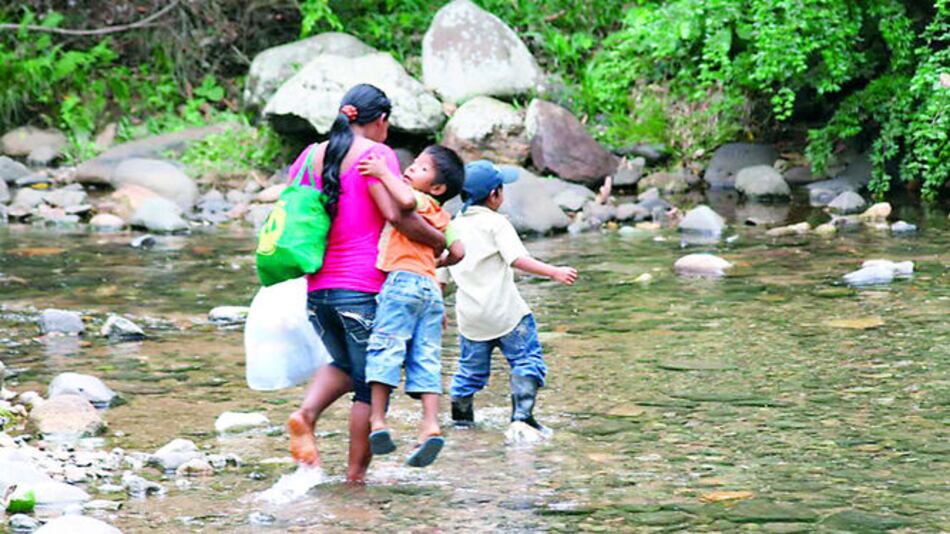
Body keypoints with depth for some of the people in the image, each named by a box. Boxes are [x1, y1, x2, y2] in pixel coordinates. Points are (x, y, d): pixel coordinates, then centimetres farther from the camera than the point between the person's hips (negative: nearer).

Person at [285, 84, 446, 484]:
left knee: (345, 366, 24)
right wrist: (442, 242, -9)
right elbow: (395, 214, -19)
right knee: (370, 383, 6)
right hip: (362, 287, -6)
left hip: (317, 286, 6)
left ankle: (306, 413, -4)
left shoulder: (311, 156, 12)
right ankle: (356, 474, 8)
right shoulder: (375, 154, -7)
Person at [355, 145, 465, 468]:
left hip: (403, 280, -7)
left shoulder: (420, 200, 3)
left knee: (384, 350, -9)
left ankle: (377, 422, -16)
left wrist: (383, 173, -10)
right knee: (426, 361, 3)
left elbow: (405, 200, -21)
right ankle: (430, 426, -7)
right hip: (431, 286, 7)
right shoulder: (441, 217, 24)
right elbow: (458, 252, 19)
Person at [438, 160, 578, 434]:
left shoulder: (452, 227, 12)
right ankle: (522, 416, -14)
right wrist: (554, 272, -22)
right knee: (527, 361, -3)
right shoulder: (496, 223, -7)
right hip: (505, 311, -6)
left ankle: (460, 416, 26)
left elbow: (441, 275, 18)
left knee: (471, 368, 19)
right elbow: (518, 259, -20)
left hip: (470, 316, 6)